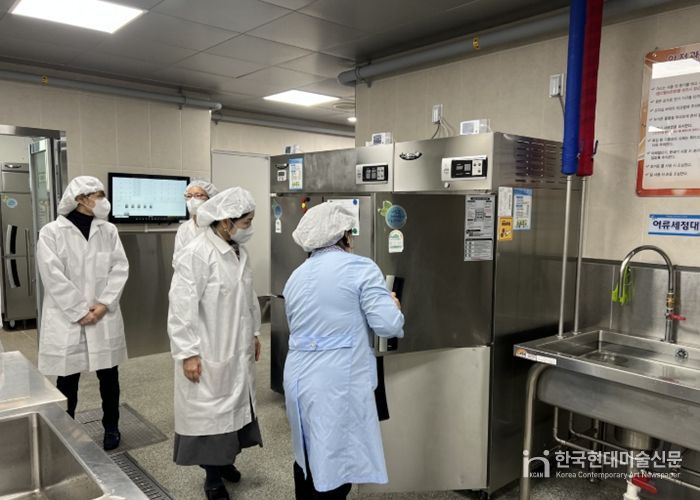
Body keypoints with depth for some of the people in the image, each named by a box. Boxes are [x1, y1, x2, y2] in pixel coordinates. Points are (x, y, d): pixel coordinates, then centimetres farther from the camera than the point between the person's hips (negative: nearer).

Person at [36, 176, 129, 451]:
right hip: (67, 319, -3)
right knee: (67, 380, 9)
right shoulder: (52, 232, -6)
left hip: (104, 317, 3)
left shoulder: (109, 230, 4)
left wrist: (103, 304, -11)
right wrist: (80, 311, -14)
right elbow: (53, 276, -12)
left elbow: (120, 268, -1)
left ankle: (111, 427, 29)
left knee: (109, 376, 11)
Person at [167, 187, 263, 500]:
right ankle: (212, 474, 24)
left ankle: (224, 459, 36)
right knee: (210, 411, 6)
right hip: (209, 355, -7)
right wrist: (187, 353, -19)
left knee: (235, 407, 16)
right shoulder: (196, 255, -19)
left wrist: (254, 334, 19)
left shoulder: (239, 252, 6)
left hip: (238, 351, 8)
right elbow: (182, 308, -20)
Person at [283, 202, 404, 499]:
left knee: (307, 456, 22)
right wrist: (394, 307, 9)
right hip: (338, 382, -7)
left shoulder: (296, 276, 13)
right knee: (333, 463, 4)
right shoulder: (360, 268, -8)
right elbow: (388, 324, -13)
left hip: (299, 377, 7)